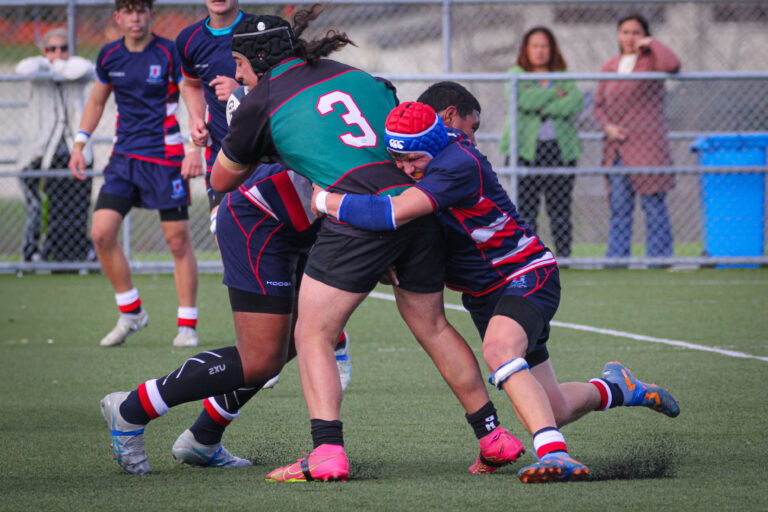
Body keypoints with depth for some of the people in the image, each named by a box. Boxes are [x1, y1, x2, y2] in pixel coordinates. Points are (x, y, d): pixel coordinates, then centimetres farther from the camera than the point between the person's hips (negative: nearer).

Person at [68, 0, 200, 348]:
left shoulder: (169, 54, -8)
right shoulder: (109, 57, 6)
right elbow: (97, 100, 21)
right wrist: (80, 144, 15)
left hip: (164, 158, -4)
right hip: (123, 157, 4)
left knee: (178, 240, -3)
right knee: (101, 233, -6)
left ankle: (187, 325, 9)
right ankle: (131, 313, 10)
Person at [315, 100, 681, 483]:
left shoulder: (459, 165, -29)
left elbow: (395, 214, -40)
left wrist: (327, 201, -29)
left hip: (526, 275, -9)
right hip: (482, 293, 9)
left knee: (498, 350, -39)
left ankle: (553, 453, -45)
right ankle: (615, 388, 39)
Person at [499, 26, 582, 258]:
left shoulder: (565, 77, 15)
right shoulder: (516, 75, 10)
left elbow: (574, 103, -4)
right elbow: (523, 100, -11)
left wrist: (541, 106, -8)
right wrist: (554, 94, -4)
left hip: (560, 150, 2)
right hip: (526, 151, -2)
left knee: (560, 210, -1)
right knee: (526, 208, -7)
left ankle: (564, 257, 1)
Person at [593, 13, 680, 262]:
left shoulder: (651, 60, 2)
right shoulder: (609, 67, 16)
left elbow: (672, 65, -22)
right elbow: (599, 105, 18)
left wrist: (653, 43, -8)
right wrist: (608, 126, -1)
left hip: (647, 144, -5)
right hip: (617, 146, 5)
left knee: (654, 204, -5)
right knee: (619, 206, 4)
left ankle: (659, 257, -2)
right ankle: (616, 256, 6)